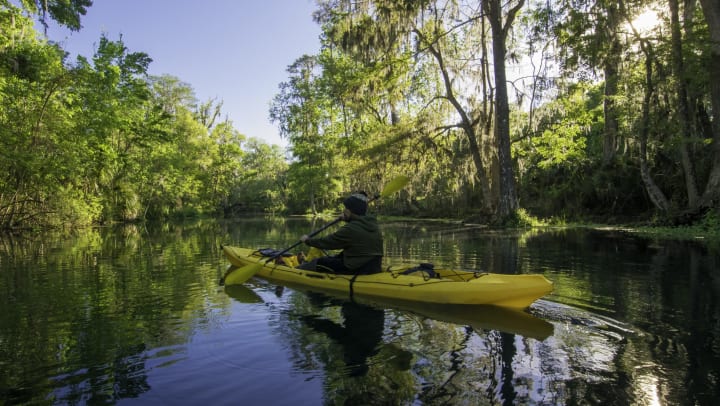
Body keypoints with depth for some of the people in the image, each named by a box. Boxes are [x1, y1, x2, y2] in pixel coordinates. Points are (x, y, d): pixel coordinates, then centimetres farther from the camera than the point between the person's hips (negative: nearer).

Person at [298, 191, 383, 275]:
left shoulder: (350, 229, -22)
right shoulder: (373, 223, 2)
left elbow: (327, 242, -10)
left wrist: (308, 240, 6)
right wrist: (347, 219, 36)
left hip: (358, 271, -8)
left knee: (319, 263, 3)